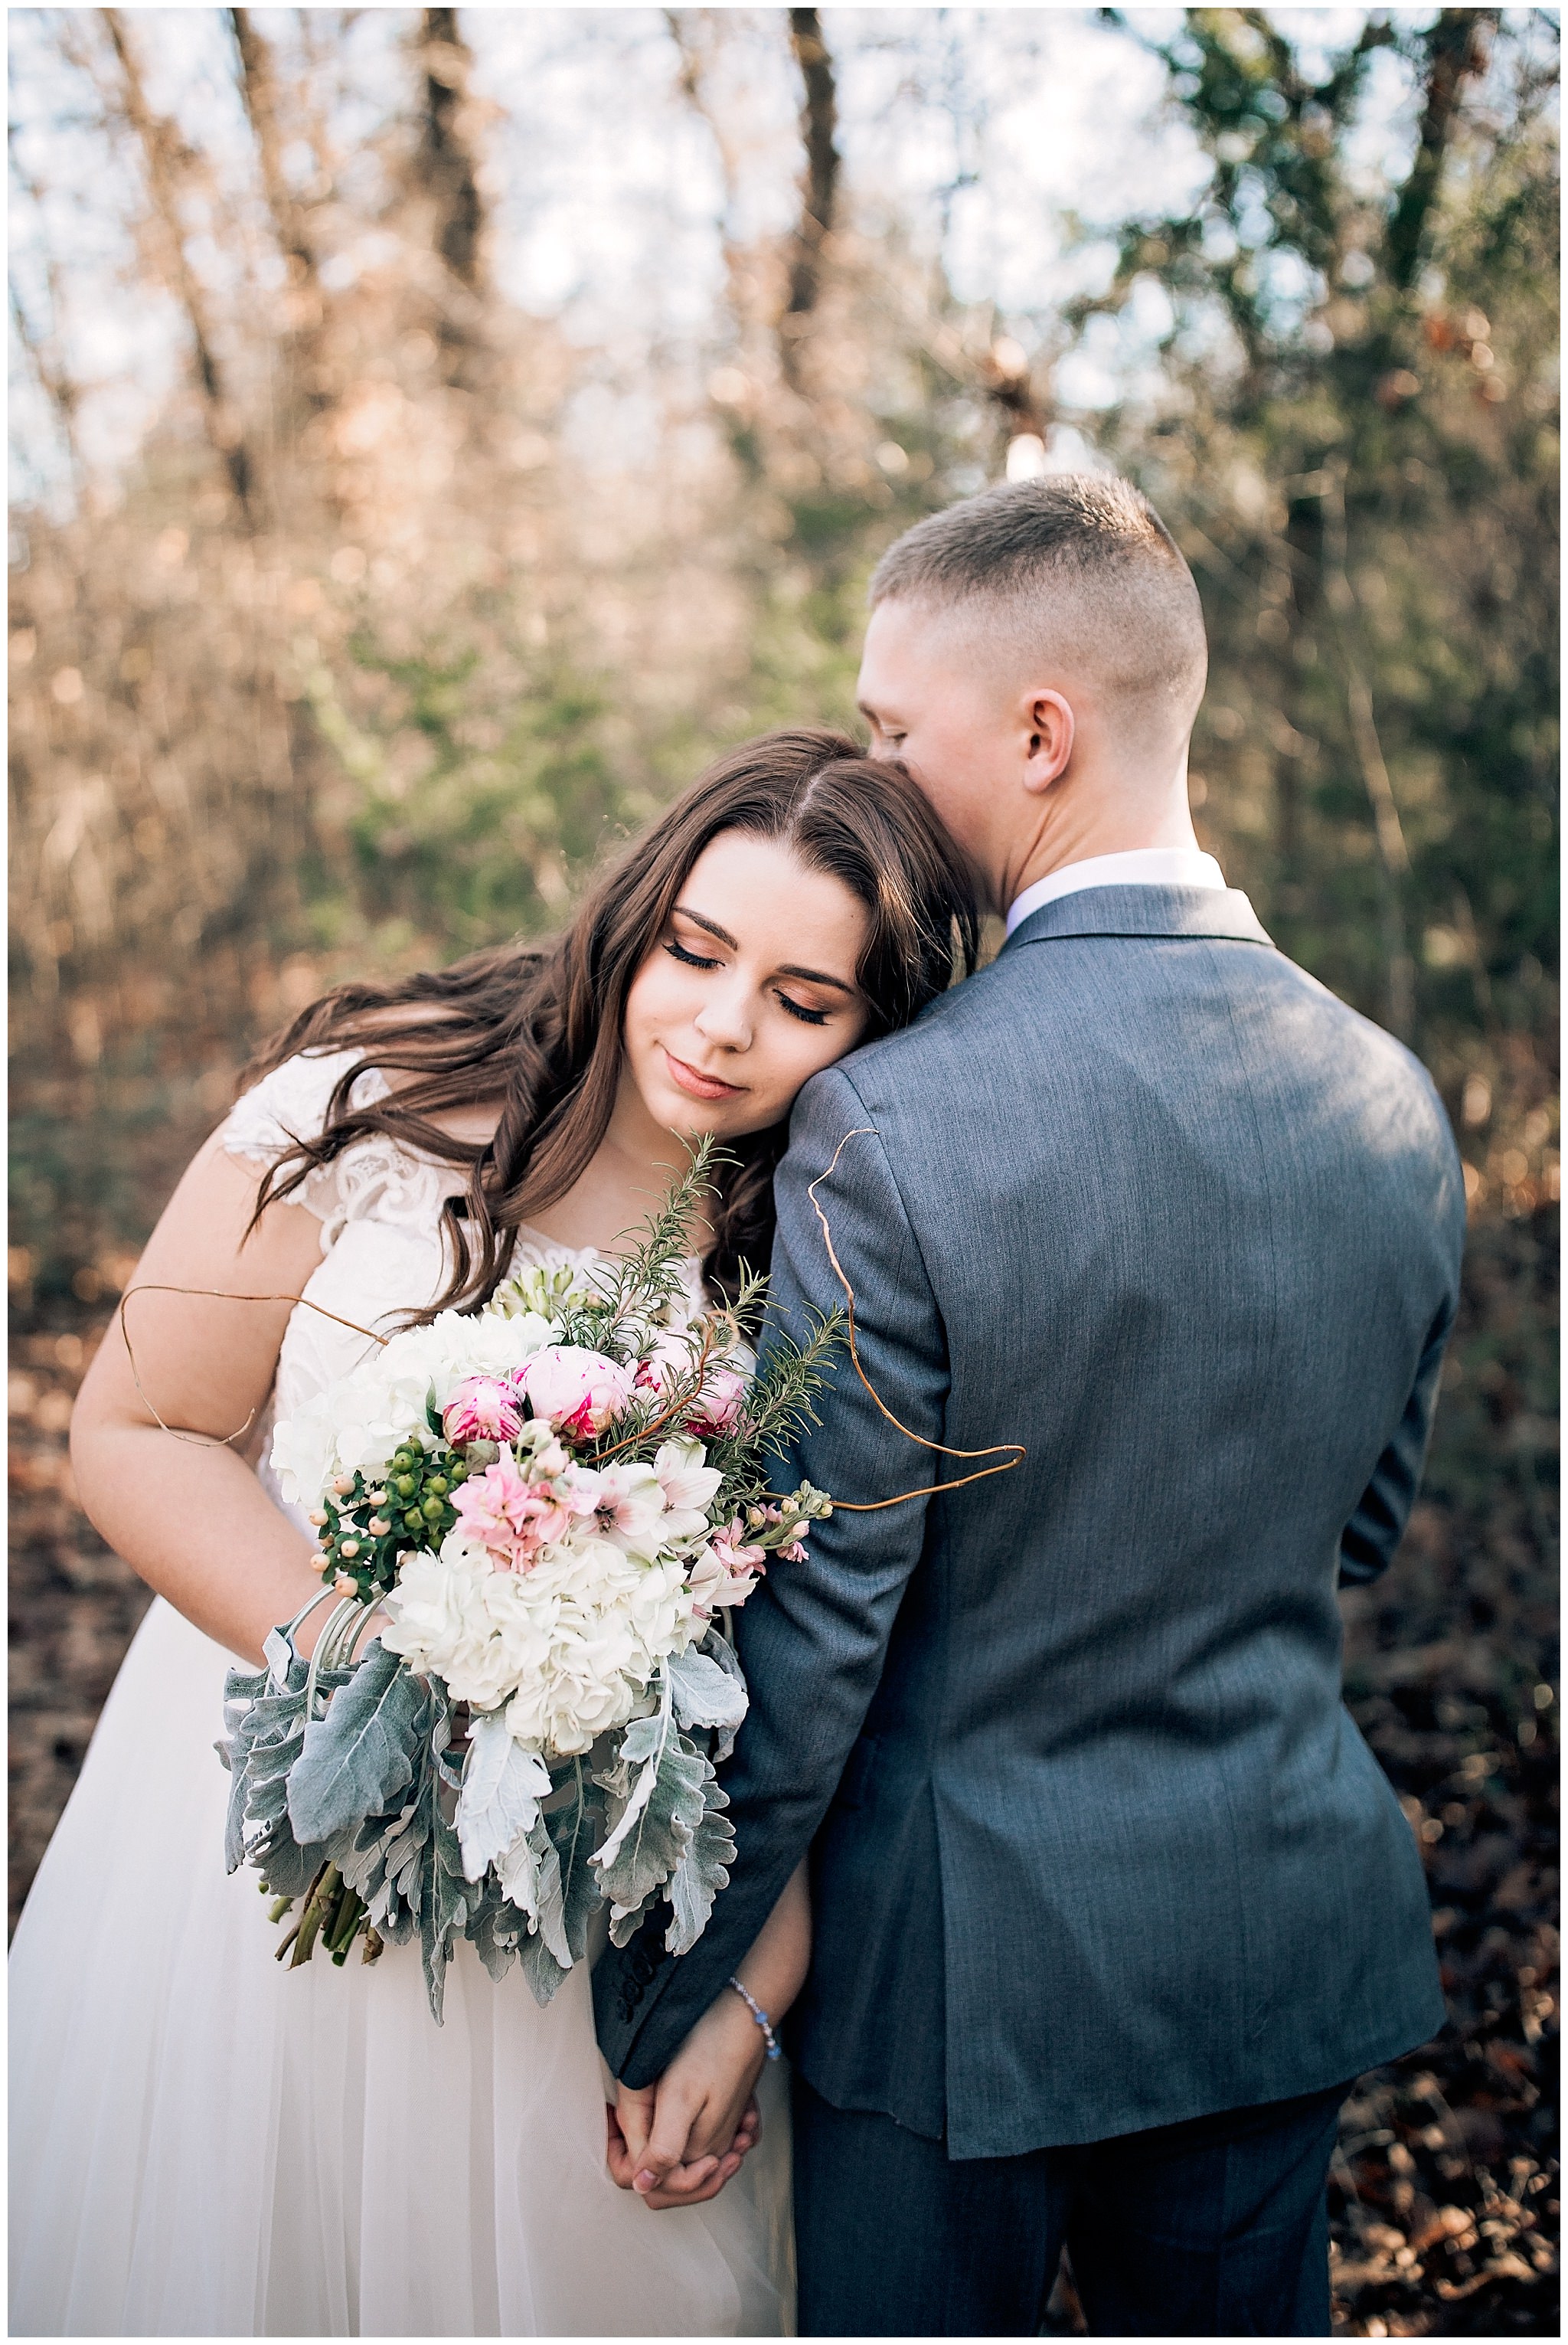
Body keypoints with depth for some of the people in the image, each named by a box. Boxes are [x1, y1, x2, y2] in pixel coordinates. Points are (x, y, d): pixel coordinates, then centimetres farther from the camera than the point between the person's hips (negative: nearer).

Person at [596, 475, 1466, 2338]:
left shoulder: (888, 1125, -23)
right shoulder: (1393, 1103, -4)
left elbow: (810, 1620, -18)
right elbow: (1359, 1524, 8)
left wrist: (678, 2000, -6)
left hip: (968, 1967, -5)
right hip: (1289, 1936, 5)